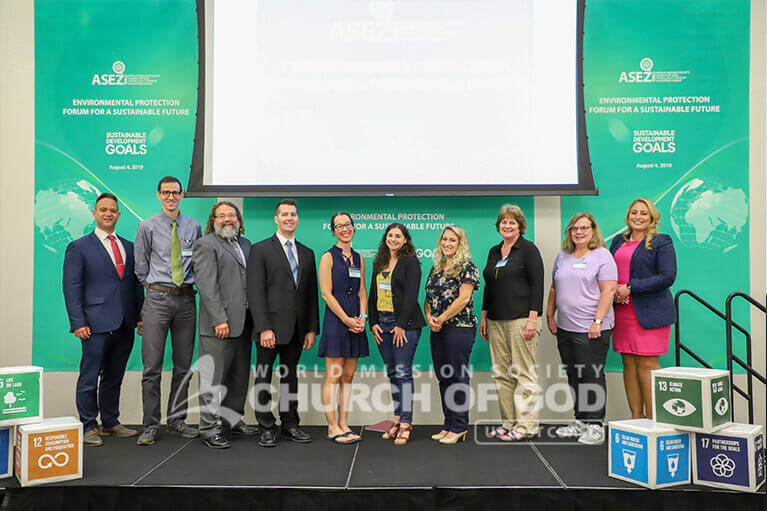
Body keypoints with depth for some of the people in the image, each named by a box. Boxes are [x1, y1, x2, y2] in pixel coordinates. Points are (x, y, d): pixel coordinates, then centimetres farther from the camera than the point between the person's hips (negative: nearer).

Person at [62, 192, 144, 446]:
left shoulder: (129, 247, 15)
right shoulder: (79, 247, 1)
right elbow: (71, 287, -4)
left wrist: (140, 316, 8)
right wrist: (78, 323, -11)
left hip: (125, 325, 5)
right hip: (97, 324, -5)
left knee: (114, 376, 14)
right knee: (89, 377, 0)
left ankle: (111, 422, 25)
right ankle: (88, 427, 14)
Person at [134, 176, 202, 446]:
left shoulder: (194, 226, 8)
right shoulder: (148, 226, 2)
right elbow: (141, 267, 7)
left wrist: (194, 285, 8)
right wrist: (154, 288, 7)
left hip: (186, 299, 3)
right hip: (158, 299, -2)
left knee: (184, 364, 9)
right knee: (152, 366, -2)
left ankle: (177, 419, 23)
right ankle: (151, 426, 8)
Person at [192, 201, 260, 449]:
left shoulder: (245, 244, 18)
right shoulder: (206, 244, -4)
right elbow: (206, 286, -12)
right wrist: (219, 319, -19)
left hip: (243, 323, 7)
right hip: (218, 325, -7)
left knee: (240, 376, 15)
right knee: (213, 378, -1)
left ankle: (233, 419, 29)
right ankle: (209, 428, 9)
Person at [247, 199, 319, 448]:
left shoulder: (307, 253, 14)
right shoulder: (260, 249, -1)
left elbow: (312, 294, 12)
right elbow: (255, 292, -8)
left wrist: (312, 329, 5)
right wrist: (264, 328, -16)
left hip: (296, 329, 4)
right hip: (270, 327, -4)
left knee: (290, 376, 12)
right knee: (264, 378, 4)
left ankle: (290, 424, 23)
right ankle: (267, 429, 14)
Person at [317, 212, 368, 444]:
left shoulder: (359, 259, 14)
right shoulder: (328, 257, -3)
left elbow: (362, 291, 14)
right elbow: (326, 293, -9)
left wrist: (362, 317, -2)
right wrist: (347, 319, -13)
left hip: (355, 322, 6)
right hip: (335, 320, -6)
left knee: (348, 376, 9)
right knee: (333, 376, -3)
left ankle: (343, 424, 16)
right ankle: (332, 427, 5)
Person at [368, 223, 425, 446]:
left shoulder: (410, 262, -4)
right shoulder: (379, 263, 16)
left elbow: (411, 295, -11)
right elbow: (373, 294, 16)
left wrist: (401, 325, -15)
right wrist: (373, 322, 6)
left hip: (405, 323, -6)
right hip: (382, 323, 6)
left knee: (403, 372, -7)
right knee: (391, 373, 9)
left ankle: (406, 424, -1)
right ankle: (397, 419, 17)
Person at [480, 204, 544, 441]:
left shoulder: (528, 249, -3)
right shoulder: (494, 252, 17)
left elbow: (537, 284, -9)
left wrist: (533, 318, -16)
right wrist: (483, 316, 16)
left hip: (521, 318, -7)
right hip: (496, 321, 7)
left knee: (524, 372, -2)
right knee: (501, 373, 8)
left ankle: (526, 424, 6)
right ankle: (509, 421, 17)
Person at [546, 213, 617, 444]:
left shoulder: (602, 255, -3)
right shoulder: (562, 256, 15)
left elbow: (608, 291, -11)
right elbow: (554, 288, 21)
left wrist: (597, 321, -17)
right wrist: (550, 316, 13)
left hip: (591, 329, -6)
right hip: (565, 329, 6)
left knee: (592, 376, -3)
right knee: (573, 376, 12)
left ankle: (596, 426, 6)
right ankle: (580, 421, 23)